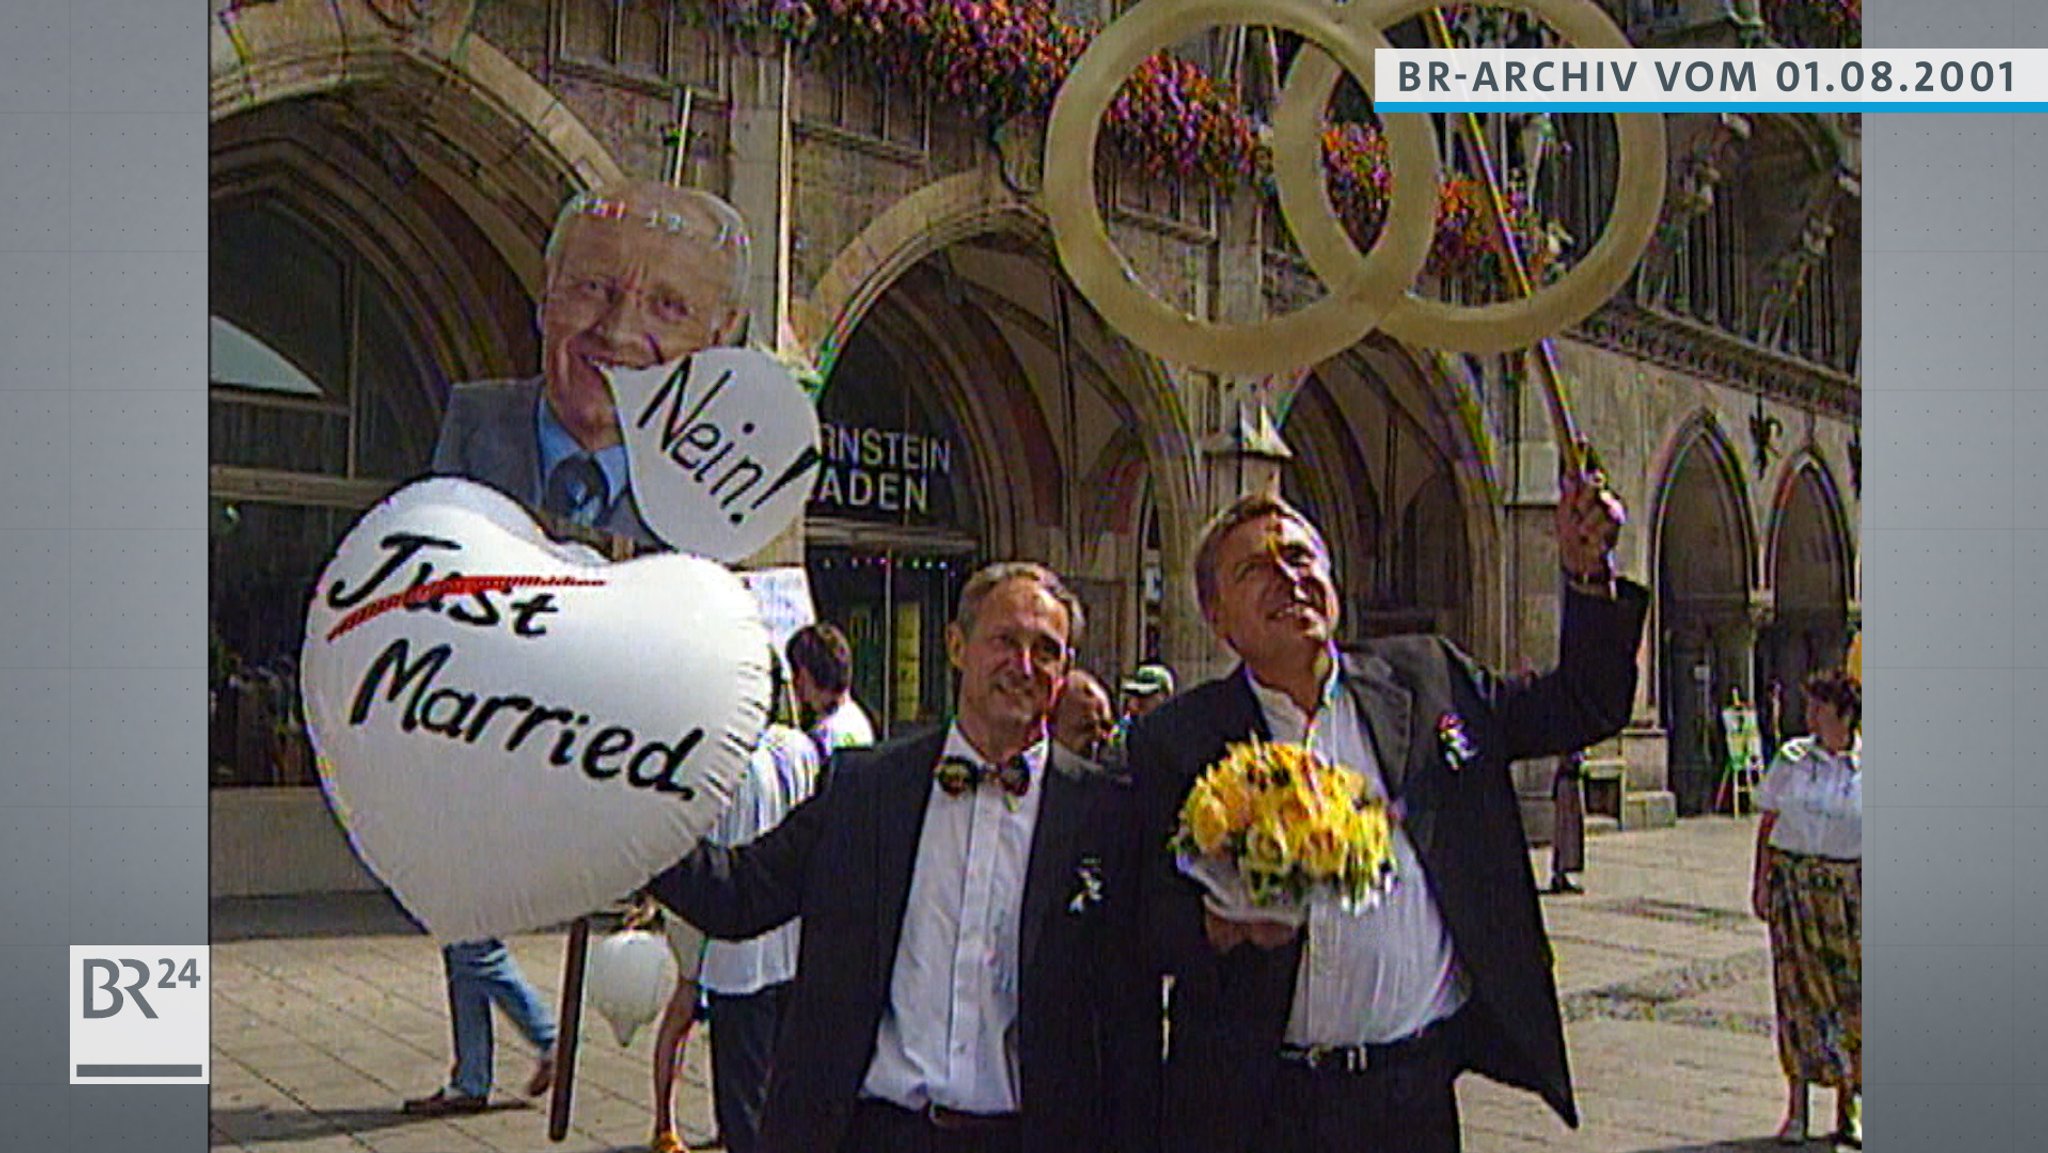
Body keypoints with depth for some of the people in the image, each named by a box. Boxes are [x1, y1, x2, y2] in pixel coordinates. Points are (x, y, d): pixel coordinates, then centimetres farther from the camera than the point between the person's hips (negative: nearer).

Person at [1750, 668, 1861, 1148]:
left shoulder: (1866, 766, -1)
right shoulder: (1791, 758, 4)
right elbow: (1768, 823, 7)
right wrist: (1761, 883, 2)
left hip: (1849, 886, 0)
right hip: (1792, 879, 1)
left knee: (1851, 992, 2)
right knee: (1799, 986, -2)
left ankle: (1848, 1108, 16)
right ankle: (1797, 1105, 3)